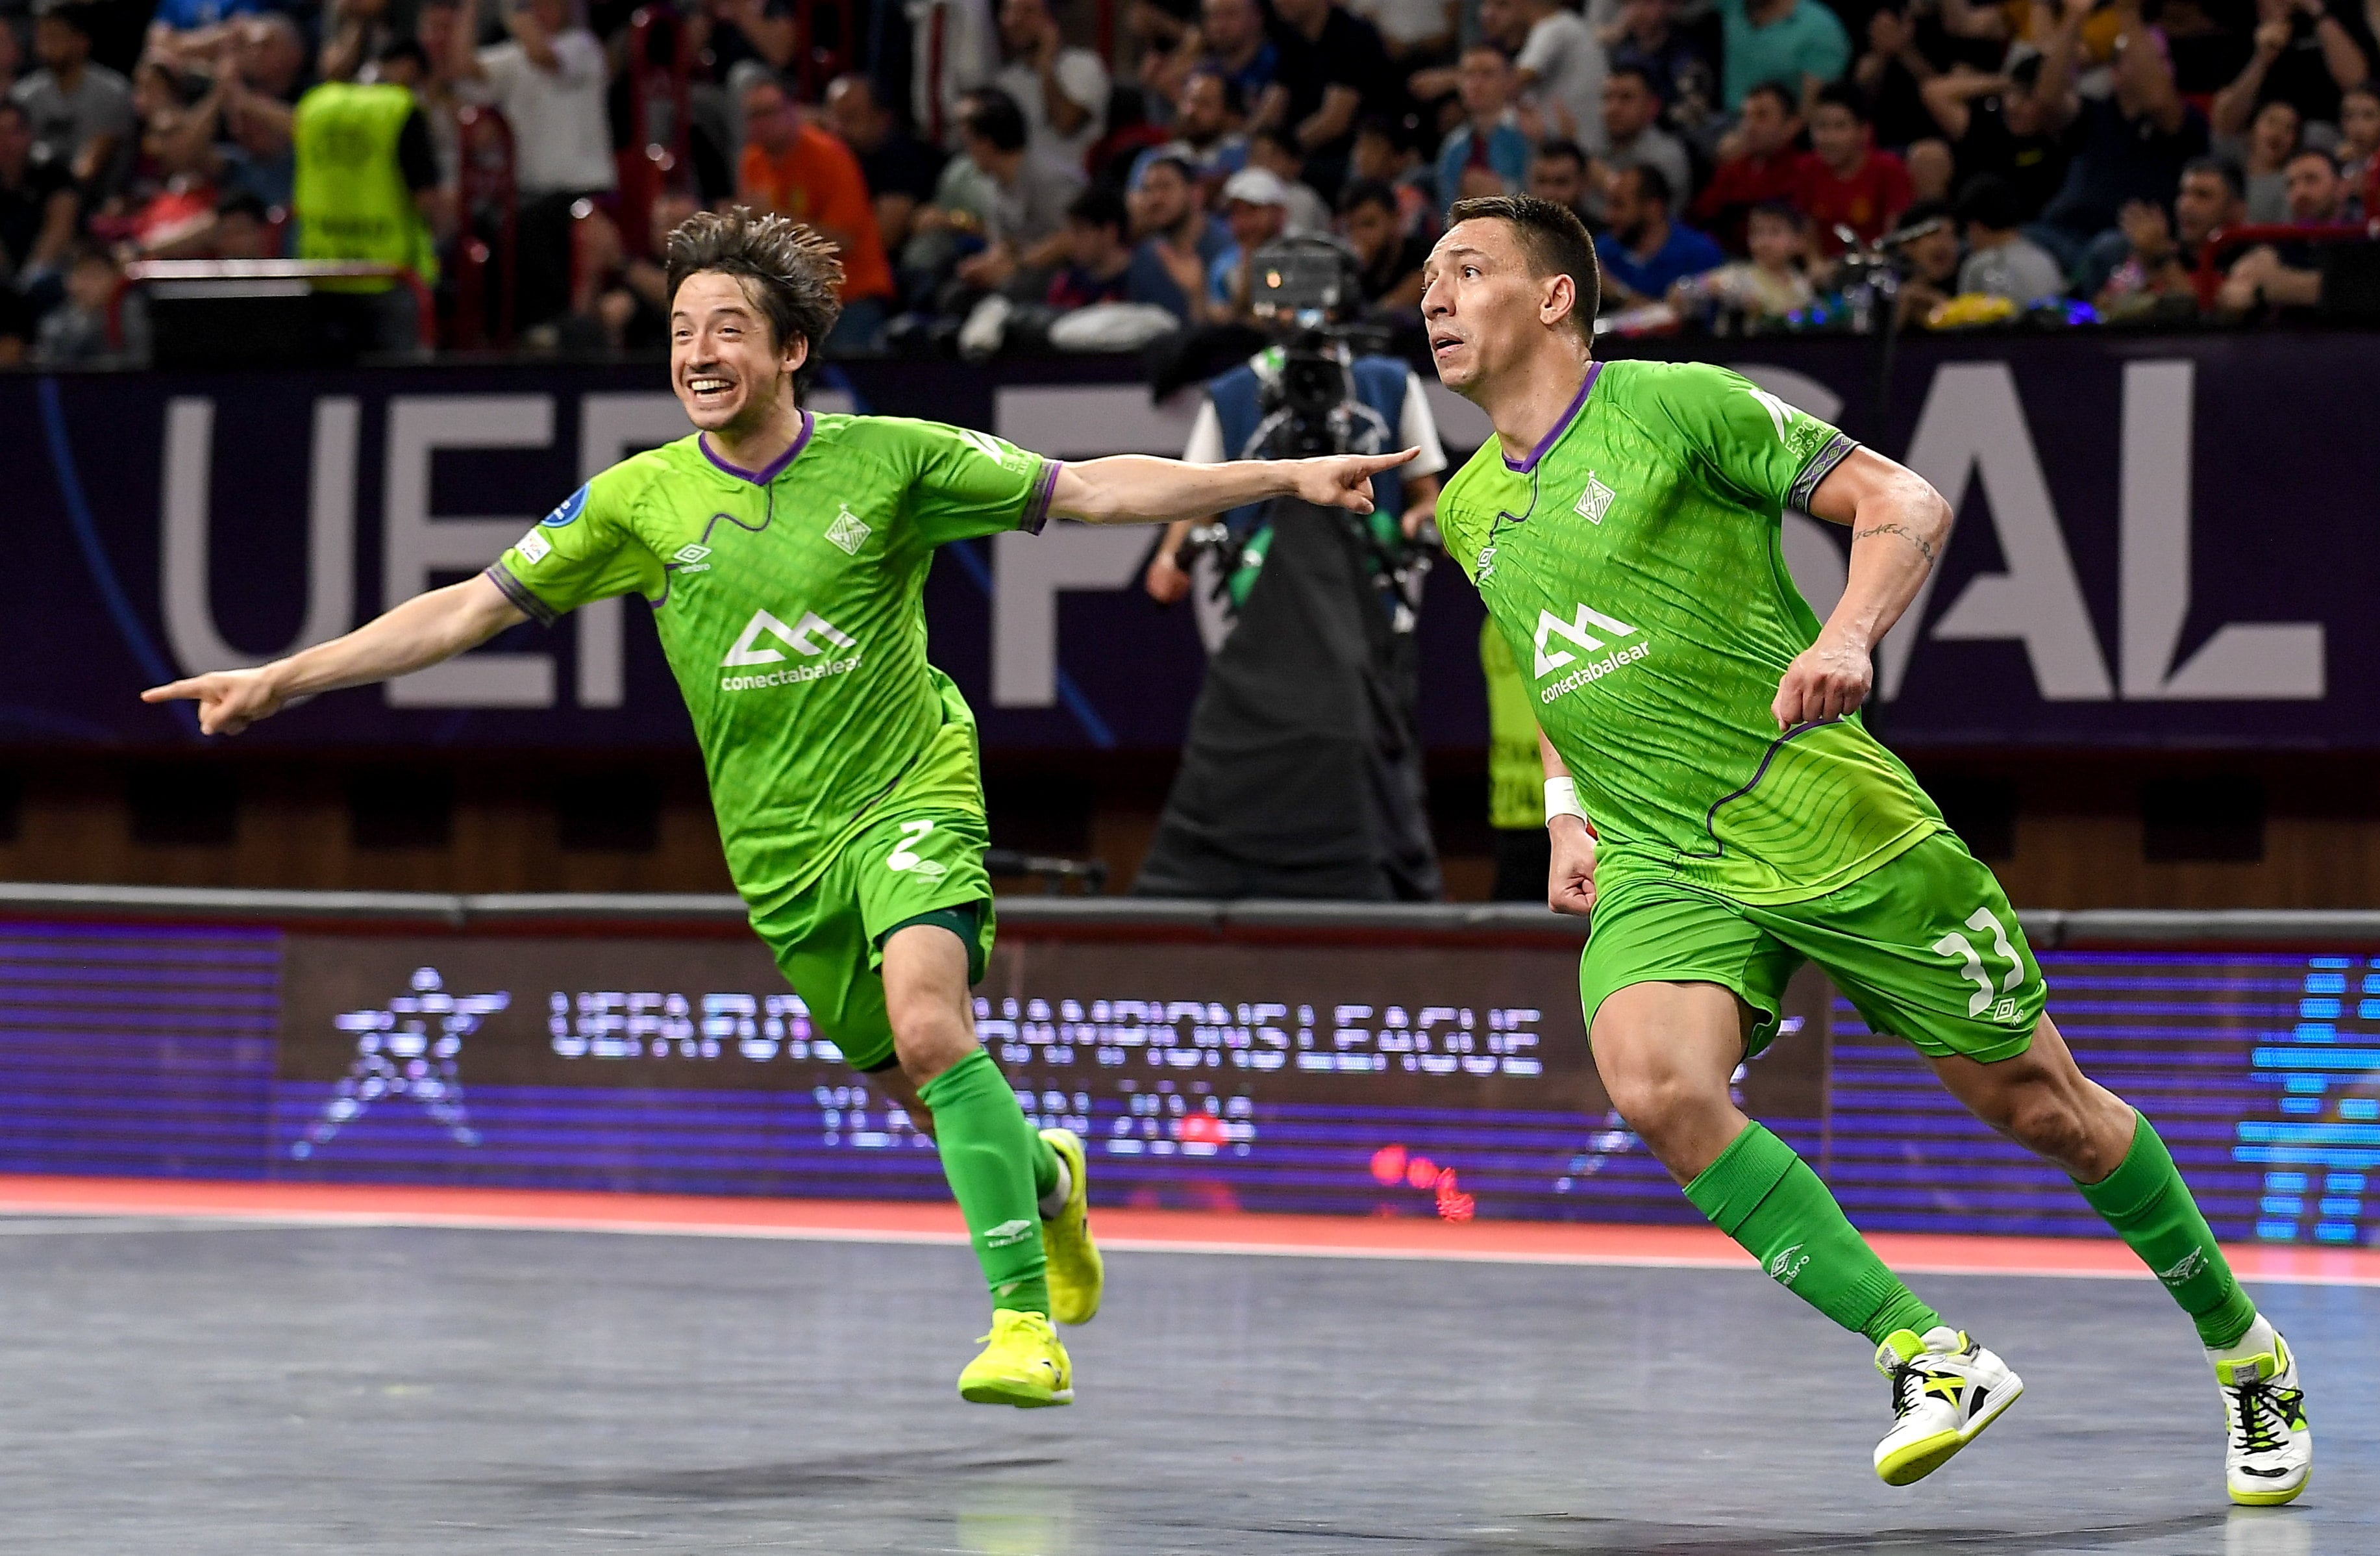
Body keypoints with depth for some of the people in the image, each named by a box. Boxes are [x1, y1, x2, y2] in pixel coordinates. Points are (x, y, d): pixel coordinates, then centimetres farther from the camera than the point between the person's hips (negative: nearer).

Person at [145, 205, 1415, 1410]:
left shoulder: (892, 460, -6)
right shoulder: (641, 501, -1)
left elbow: (1095, 490, -4)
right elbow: (469, 608, 1)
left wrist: (1285, 477, -11)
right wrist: (283, 678, -4)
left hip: (911, 799, -3)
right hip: (777, 847, 3)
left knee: (929, 1023, -27)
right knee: (920, 1091, 7)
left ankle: (1025, 1322, -24)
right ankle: (1047, 1179, 42)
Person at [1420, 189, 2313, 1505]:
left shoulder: (1675, 406, -6)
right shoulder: (1468, 514, 12)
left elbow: (1905, 504, -7)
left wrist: (1848, 635, -24)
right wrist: (1568, 814, 16)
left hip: (1838, 835, -4)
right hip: (1657, 868, 4)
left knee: (2040, 1107, 3)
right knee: (1654, 1085, -27)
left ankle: (2248, 1355, 26)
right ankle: (1930, 1357, -20)